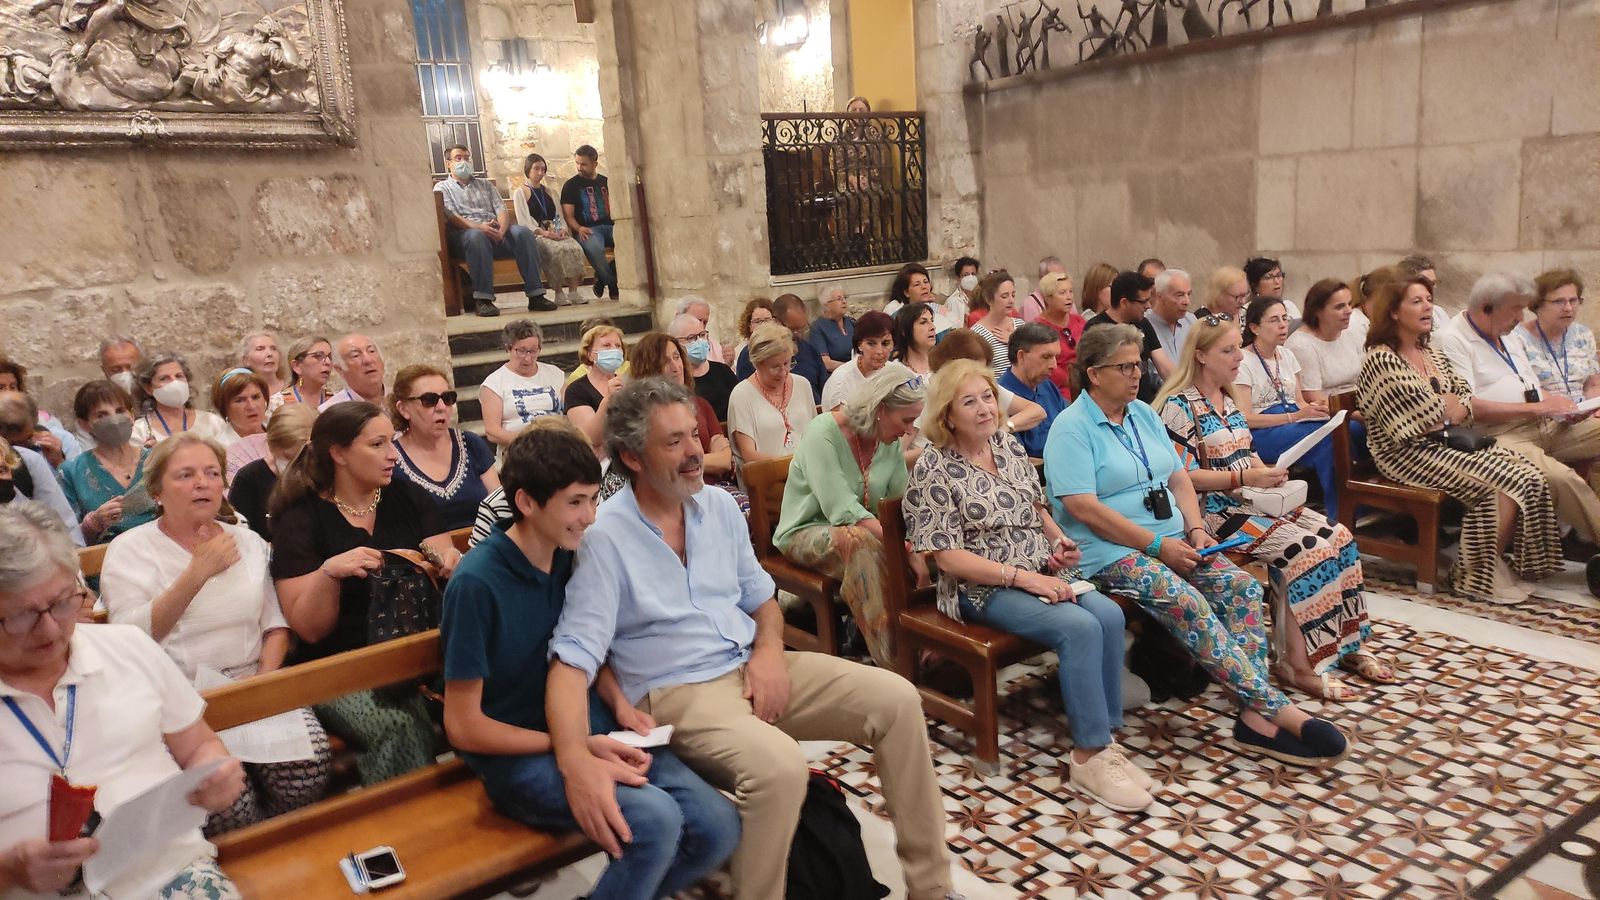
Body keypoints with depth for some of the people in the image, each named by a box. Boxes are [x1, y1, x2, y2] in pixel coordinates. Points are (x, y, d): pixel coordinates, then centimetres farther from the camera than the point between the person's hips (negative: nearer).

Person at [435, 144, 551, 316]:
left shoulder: (485, 184, 30)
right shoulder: (443, 188, 17)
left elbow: (501, 209, 15)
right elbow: (450, 216, -2)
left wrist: (502, 229, -10)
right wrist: (477, 226, -21)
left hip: (494, 232, 4)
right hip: (463, 233, -4)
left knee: (524, 232, -26)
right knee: (477, 236, -41)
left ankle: (535, 295, -31)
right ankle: (483, 299, -41)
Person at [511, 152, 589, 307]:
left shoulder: (549, 192, 27)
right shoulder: (520, 193, 10)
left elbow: (560, 216, 18)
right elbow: (524, 221, -3)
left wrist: (562, 229, -6)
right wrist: (543, 232, -19)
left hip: (556, 233, 4)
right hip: (535, 235, -4)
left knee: (575, 248, -29)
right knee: (557, 249, -36)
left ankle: (573, 292, -32)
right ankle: (559, 293, -32)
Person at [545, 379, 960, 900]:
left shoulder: (720, 507, 7)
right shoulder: (605, 538, -13)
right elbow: (572, 658, -20)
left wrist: (769, 649, -6)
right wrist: (578, 763, -37)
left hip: (751, 669, 7)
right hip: (677, 691, -6)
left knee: (896, 699, -6)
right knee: (779, 765, -36)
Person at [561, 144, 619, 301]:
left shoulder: (606, 182, 22)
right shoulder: (571, 185, 12)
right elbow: (568, 215, 5)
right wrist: (579, 228, -16)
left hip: (609, 226, 3)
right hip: (587, 230, -3)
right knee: (595, 248, -40)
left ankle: (603, 277, -10)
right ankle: (614, 286, -17)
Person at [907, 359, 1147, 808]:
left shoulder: (1009, 444, 11)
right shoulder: (934, 469, -10)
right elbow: (948, 556, -15)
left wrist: (1059, 540, 2)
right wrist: (1021, 576, -20)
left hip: (1042, 573, 6)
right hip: (983, 588, -6)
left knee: (1109, 615, -21)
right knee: (1080, 628, -28)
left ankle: (1105, 741, -12)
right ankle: (1089, 757, -18)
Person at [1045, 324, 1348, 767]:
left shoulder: (1144, 414, 16)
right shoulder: (1072, 428, -9)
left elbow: (1179, 478, 17)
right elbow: (1083, 508, -18)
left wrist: (1195, 528, -2)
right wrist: (1157, 544, -17)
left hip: (1173, 541, 8)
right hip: (1111, 551, -7)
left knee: (1244, 587, -15)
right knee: (1189, 604, -29)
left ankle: (1254, 715, -20)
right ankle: (1278, 709, -26)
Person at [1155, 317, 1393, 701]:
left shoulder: (1227, 400, 16)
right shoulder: (1179, 406, -12)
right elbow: (1182, 476, -18)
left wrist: (1268, 473, 0)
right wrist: (1244, 477, -21)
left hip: (1251, 500, 9)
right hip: (1214, 510, -9)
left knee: (1339, 537, -6)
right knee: (1305, 550, -23)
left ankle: (1347, 644, 4)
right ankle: (1296, 664, -15)